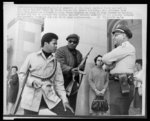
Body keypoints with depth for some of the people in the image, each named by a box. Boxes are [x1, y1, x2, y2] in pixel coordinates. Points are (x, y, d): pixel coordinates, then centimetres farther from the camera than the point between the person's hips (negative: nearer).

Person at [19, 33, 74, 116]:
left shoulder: (55, 62, 11)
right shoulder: (32, 57, 4)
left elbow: (59, 82, 10)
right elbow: (22, 74, 6)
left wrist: (64, 99, 0)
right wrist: (32, 81, -13)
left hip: (50, 96, 2)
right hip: (32, 97, -2)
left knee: (69, 114, -12)